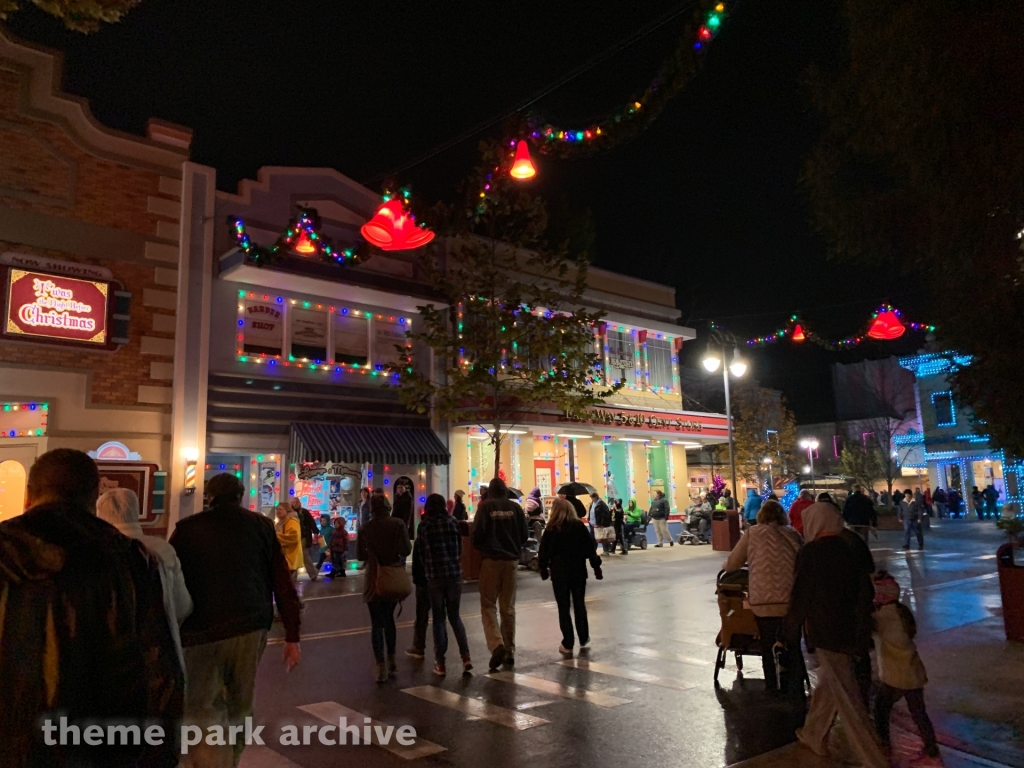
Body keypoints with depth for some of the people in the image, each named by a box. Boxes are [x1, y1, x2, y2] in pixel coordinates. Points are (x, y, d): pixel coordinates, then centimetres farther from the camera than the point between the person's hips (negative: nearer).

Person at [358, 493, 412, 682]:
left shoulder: (365, 528, -7)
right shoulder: (398, 524, -9)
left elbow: (361, 555, 0)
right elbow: (406, 550, -12)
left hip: (374, 580, -2)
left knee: (377, 623, 4)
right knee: (389, 618, 21)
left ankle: (381, 668, -2)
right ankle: (391, 661, 25)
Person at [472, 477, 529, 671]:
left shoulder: (485, 507, -7)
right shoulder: (515, 507, 1)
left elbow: (477, 533, -13)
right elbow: (525, 534, 1)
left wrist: (481, 547, 8)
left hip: (491, 560, -3)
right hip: (511, 560, 3)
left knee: (488, 605, 4)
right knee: (508, 607, 13)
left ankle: (496, 645, -16)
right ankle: (509, 651, 15)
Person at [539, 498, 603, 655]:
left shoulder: (551, 529, -4)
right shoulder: (579, 526, 0)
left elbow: (544, 551, -3)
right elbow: (590, 548, -1)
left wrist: (543, 569, 8)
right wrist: (596, 567, 5)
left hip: (559, 573, -2)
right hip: (578, 571, 2)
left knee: (563, 608, 3)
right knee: (579, 605, 15)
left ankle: (567, 644, 3)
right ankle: (584, 639, 24)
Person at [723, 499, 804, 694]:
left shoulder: (752, 533, 0)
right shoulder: (793, 535, 4)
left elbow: (732, 564, 3)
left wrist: (725, 565, 25)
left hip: (763, 601, -1)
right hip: (791, 600, 1)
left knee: (769, 649, 14)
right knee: (793, 649, 14)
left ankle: (774, 692, 22)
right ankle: (795, 692, 15)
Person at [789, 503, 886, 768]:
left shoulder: (811, 552, -14)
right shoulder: (846, 549, 2)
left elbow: (801, 595, -11)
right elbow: (865, 589, 5)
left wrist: (792, 625, 5)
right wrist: (862, 626, 16)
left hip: (826, 631, -7)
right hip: (849, 628, 7)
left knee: (848, 699, 0)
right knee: (827, 685, 23)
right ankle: (813, 737, 39)